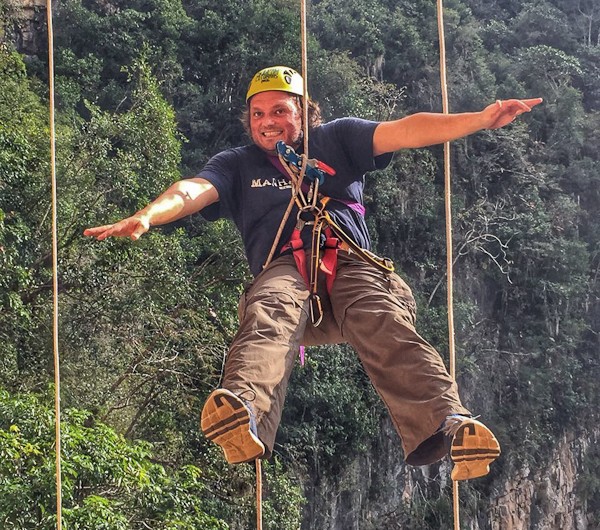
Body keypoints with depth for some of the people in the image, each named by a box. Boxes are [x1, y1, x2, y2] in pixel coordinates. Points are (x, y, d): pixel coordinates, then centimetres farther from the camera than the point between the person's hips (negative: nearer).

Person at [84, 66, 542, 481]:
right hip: (284, 270, 0)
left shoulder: (337, 139, 27)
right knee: (267, 322, -36)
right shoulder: (237, 165, 28)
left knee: (387, 327, -33)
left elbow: (407, 131, 14)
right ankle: (241, 411, -67)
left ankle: (446, 425, -58)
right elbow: (192, 191, 8)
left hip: (353, 264, 0)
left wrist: (482, 118, 1)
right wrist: (146, 217, -14)